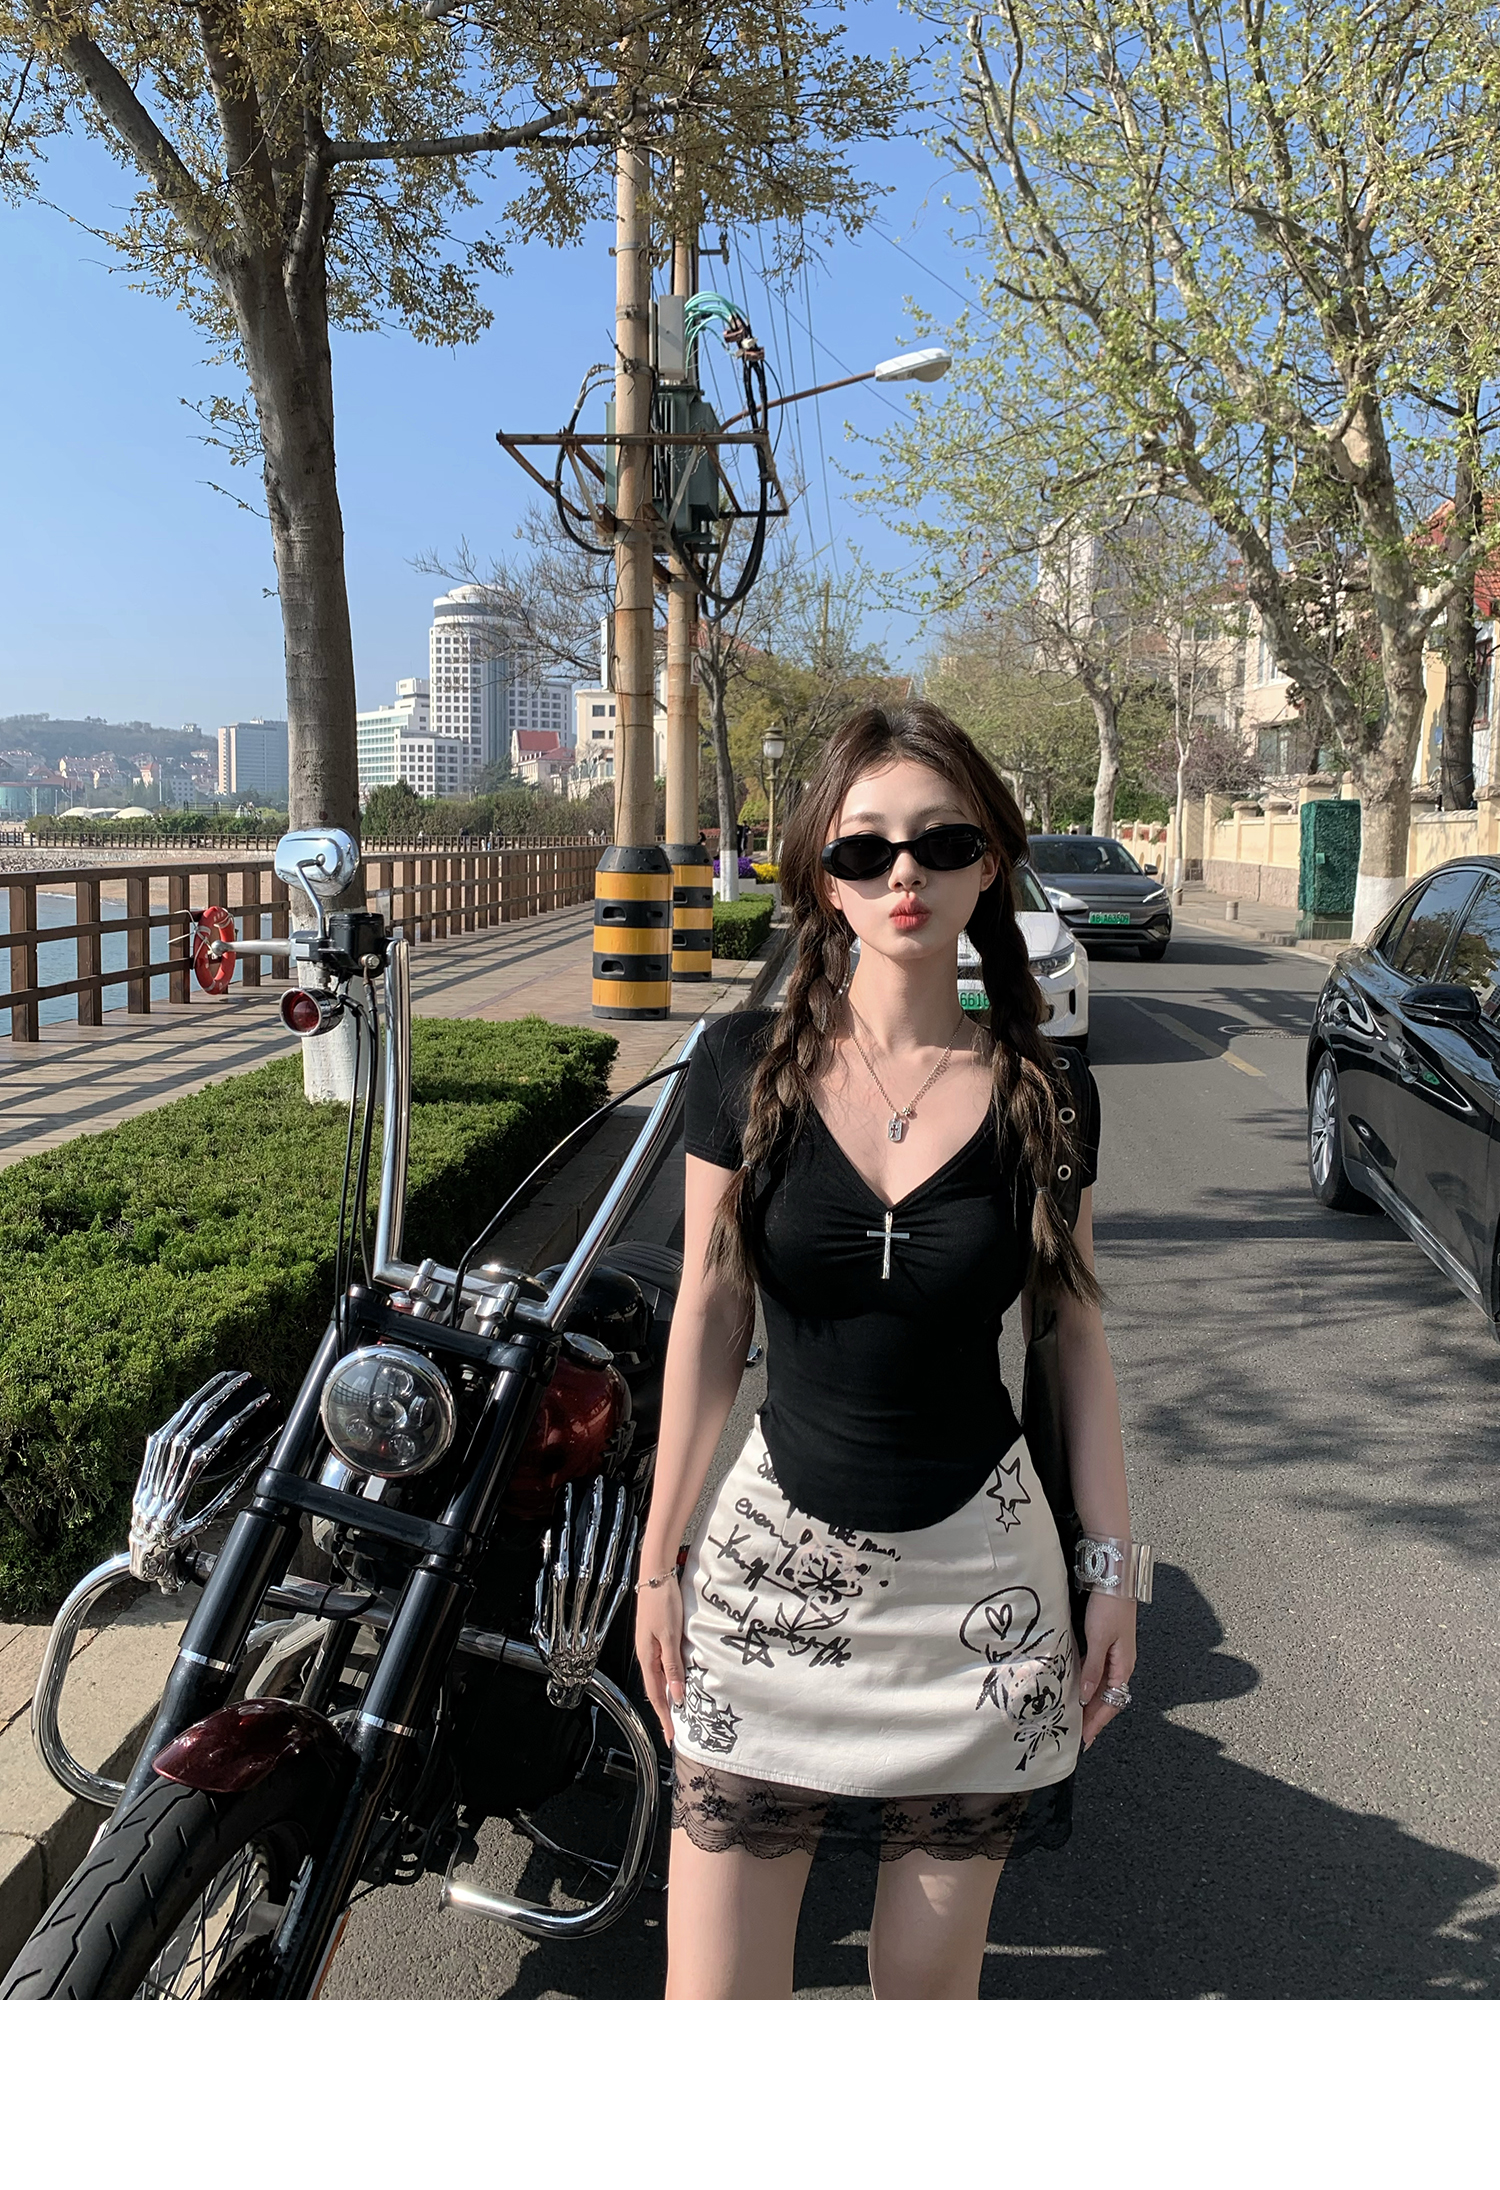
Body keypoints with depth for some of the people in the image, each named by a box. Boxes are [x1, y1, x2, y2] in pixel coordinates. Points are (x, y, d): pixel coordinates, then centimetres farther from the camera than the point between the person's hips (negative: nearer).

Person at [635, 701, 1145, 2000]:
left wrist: (1113, 1562, 3)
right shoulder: (744, 1067, -4)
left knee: (931, 1975, 13)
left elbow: (1078, 1331, 5)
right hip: (774, 1560, 0)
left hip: (977, 1573, 1)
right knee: (713, 1987, 5)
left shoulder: (1045, 1094, -3)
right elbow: (707, 1319, 1)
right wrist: (658, 1561, 4)